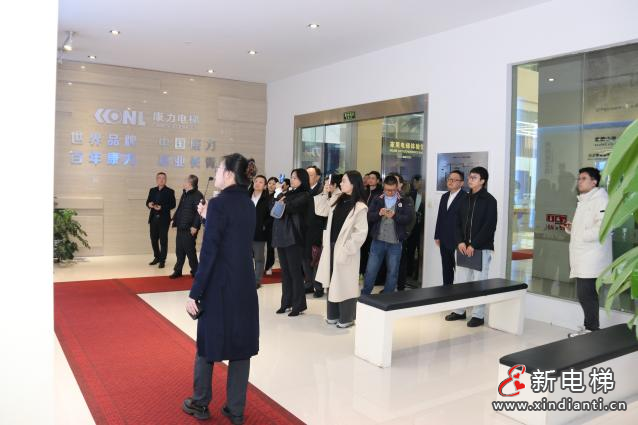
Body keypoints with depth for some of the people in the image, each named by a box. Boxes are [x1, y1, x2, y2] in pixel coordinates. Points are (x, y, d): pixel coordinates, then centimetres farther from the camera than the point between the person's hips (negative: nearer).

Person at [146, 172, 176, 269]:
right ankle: (157, 257, 26)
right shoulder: (152, 190, 12)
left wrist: (162, 207, -20)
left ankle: (162, 260, 9)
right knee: (154, 239, 10)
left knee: (163, 240, 1)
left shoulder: (170, 191, -2)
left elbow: (172, 205, -7)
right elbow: (147, 202, 13)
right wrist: (149, 204, -11)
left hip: (164, 219, -4)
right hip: (153, 218, 5)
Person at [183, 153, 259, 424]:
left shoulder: (219, 203, -15)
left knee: (209, 342, 12)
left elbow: (209, 252, -18)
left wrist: (195, 293, -14)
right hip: (245, 285, 6)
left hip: (220, 286, -6)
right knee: (241, 345, 12)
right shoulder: (248, 204, 7)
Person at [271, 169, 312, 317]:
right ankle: (286, 302, 19)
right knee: (285, 271, 11)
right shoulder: (288, 193, 17)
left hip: (293, 237, -7)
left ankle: (298, 305, 5)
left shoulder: (304, 196, -5)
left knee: (295, 271, -3)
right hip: (281, 235, 7)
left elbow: (291, 207, -21)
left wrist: (282, 202, -1)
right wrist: (279, 199, -9)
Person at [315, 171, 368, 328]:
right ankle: (333, 314, 28)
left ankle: (346, 318, 17)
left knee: (344, 283, 2)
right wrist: (324, 193, 3)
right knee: (332, 281, 15)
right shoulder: (337, 198, 7)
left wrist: (346, 249, -18)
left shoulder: (360, 207, -14)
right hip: (331, 246, 7)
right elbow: (321, 211, 14)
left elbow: (361, 233, -16)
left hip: (345, 250, -7)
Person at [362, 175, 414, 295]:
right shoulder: (377, 200, 5)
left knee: (392, 272, 9)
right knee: (370, 270, 6)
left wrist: (394, 215, -24)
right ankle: (364, 295, 21)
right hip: (378, 241, 1)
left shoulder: (404, 202, 1)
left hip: (395, 243, -1)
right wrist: (379, 213, -20)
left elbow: (408, 218, -9)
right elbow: (369, 216, -1)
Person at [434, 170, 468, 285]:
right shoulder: (444, 196, 15)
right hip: (444, 241, 7)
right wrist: (437, 236, 15)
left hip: (457, 241, -7)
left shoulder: (466, 198, -11)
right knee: (446, 269, 14)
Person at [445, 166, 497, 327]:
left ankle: (478, 315, 9)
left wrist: (473, 245, -15)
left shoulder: (489, 200, -5)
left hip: (482, 248, -6)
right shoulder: (465, 199, 12)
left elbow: (489, 226, -12)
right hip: (463, 247, 6)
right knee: (461, 281, 9)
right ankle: (459, 311, 21)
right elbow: (458, 223, 12)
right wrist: (460, 242, -3)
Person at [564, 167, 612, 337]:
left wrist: (582, 235, -18)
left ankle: (592, 329, 2)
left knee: (586, 294, -8)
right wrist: (571, 228, 12)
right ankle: (589, 327, 24)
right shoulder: (583, 201, 21)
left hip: (591, 258, -10)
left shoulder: (600, 199, -9)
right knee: (585, 294, 15)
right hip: (582, 257, 10)